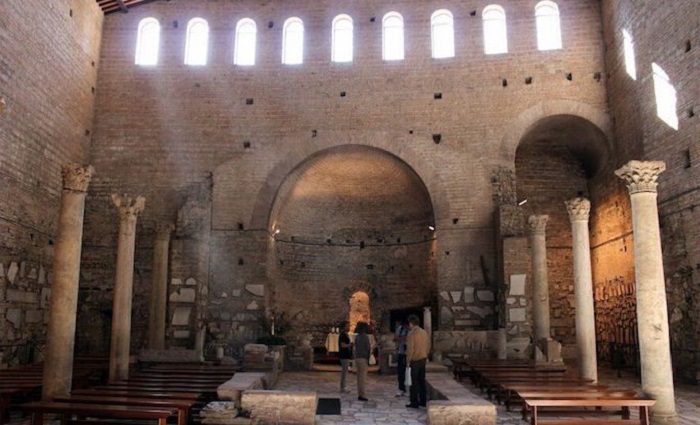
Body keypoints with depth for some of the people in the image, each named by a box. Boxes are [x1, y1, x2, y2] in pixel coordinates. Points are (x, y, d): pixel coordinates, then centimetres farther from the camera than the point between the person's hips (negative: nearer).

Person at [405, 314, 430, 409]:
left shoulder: (411, 334, -15)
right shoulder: (424, 332, 6)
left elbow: (410, 349, -18)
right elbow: (428, 345, 11)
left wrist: (408, 360, -8)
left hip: (414, 361, -7)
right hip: (423, 359, 7)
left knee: (414, 382, 0)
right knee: (422, 381, 15)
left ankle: (414, 403, 4)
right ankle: (423, 401, 20)